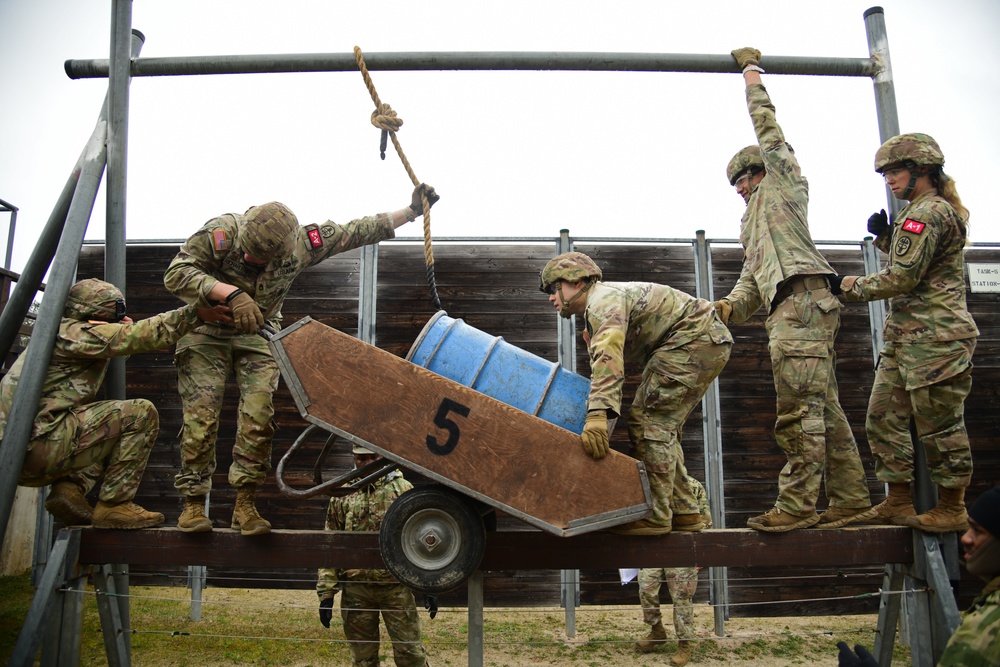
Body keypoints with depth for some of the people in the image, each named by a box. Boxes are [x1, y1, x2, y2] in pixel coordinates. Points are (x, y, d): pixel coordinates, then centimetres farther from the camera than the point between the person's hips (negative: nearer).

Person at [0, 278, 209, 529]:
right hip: (36, 444, -10)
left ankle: (70, 488, 6)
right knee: (141, 414, -11)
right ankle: (114, 506, -9)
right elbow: (143, 335, -17)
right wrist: (198, 311, -17)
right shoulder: (72, 331, -6)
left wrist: (125, 326, 14)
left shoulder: (56, 332, 24)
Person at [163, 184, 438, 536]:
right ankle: (193, 504, 2)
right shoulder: (221, 232, -23)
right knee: (201, 418, -10)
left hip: (257, 335, 2)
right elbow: (175, 273, -26)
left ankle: (244, 506, -4)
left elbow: (356, 232, -6)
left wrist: (412, 210, -7)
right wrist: (230, 292, -40)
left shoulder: (301, 243, -15)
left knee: (259, 416, -13)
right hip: (206, 332, -1)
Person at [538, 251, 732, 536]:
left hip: (695, 337, -11)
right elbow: (601, 370, 21)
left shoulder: (603, 300, -16)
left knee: (648, 420, -13)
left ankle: (654, 515, -10)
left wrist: (598, 414, -45)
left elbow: (608, 358, -34)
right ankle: (683, 511, 17)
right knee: (662, 426, 13)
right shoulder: (594, 312, 18)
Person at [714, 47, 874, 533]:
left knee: (800, 410, -14)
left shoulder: (783, 181, 15)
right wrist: (729, 307, 5)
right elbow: (751, 279, 24)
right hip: (788, 311, 9)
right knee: (824, 410, 7)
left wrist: (751, 70, 20)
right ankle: (852, 500, 10)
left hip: (802, 300, -9)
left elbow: (766, 124, 8)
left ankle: (796, 505, -16)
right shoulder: (753, 223, 35)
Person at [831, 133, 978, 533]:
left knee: (940, 424, -1)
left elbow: (903, 278, -19)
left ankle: (952, 510, 12)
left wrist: (850, 287, -7)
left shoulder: (929, 213, -13)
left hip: (934, 338, -11)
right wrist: (884, 235, 14)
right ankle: (898, 503, 18)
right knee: (884, 417, 10)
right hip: (906, 338, 11)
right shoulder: (932, 211, 20)